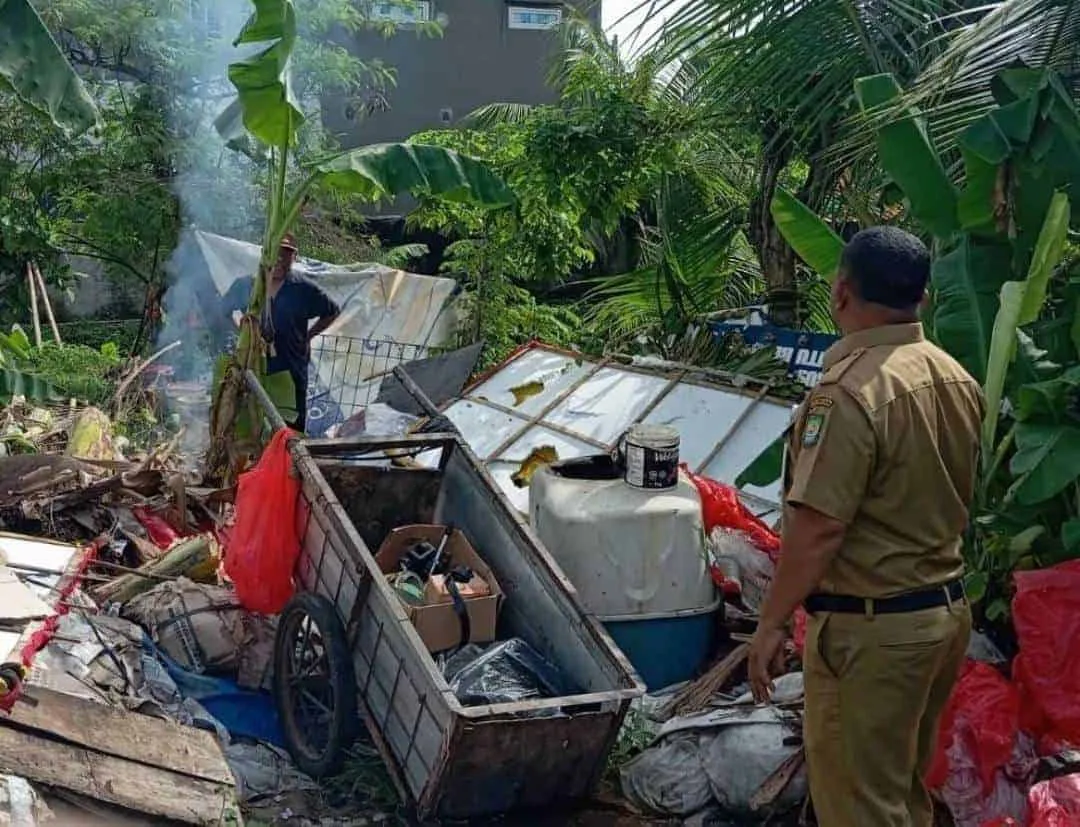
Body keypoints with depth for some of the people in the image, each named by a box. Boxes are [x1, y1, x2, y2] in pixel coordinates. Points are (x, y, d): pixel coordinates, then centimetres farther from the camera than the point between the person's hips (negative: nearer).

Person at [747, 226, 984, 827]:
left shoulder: (850, 392, -23)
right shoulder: (958, 379, 3)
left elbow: (819, 528, -23)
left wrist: (772, 623, -15)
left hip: (872, 630, -8)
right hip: (948, 610, 9)